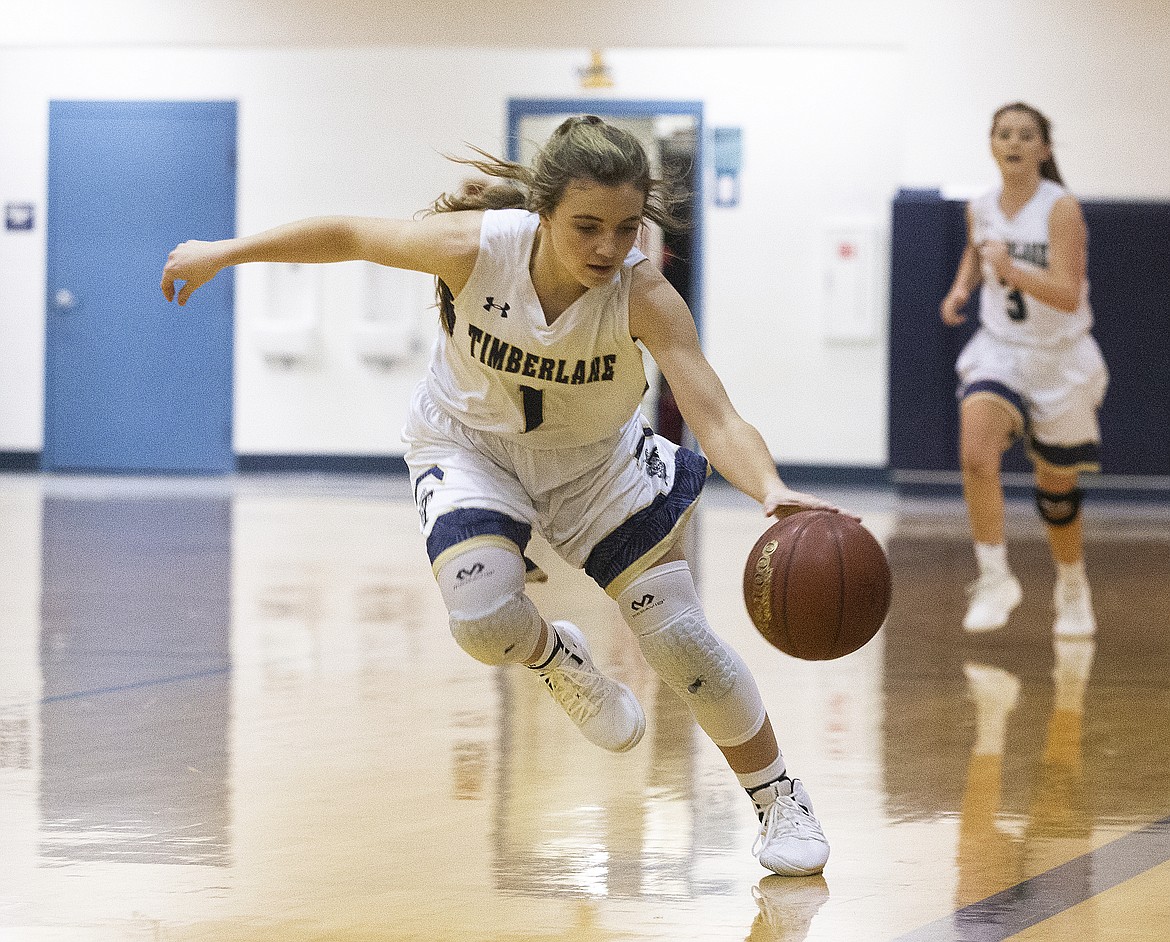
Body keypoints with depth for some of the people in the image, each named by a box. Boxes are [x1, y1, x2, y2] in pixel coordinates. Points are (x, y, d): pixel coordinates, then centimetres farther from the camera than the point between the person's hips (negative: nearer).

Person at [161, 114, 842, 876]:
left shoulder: (643, 294, -34)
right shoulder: (476, 247, -33)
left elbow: (718, 420, -43)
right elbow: (352, 235, -15)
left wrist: (773, 492, -64)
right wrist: (223, 254, -3)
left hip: (597, 459, 0)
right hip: (471, 446, 0)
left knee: (680, 637, -5)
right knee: (484, 620, -26)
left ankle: (781, 801, 18)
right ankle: (557, 660, 13)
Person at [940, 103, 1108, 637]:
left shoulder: (1061, 209, -17)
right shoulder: (981, 210, -1)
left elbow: (1068, 296, -26)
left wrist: (1011, 270, -39)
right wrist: (960, 289, 6)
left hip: (1060, 359, -3)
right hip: (1000, 351, 3)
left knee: (1056, 491, 12)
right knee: (976, 457, -27)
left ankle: (1073, 589, 38)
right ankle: (994, 578, -17)